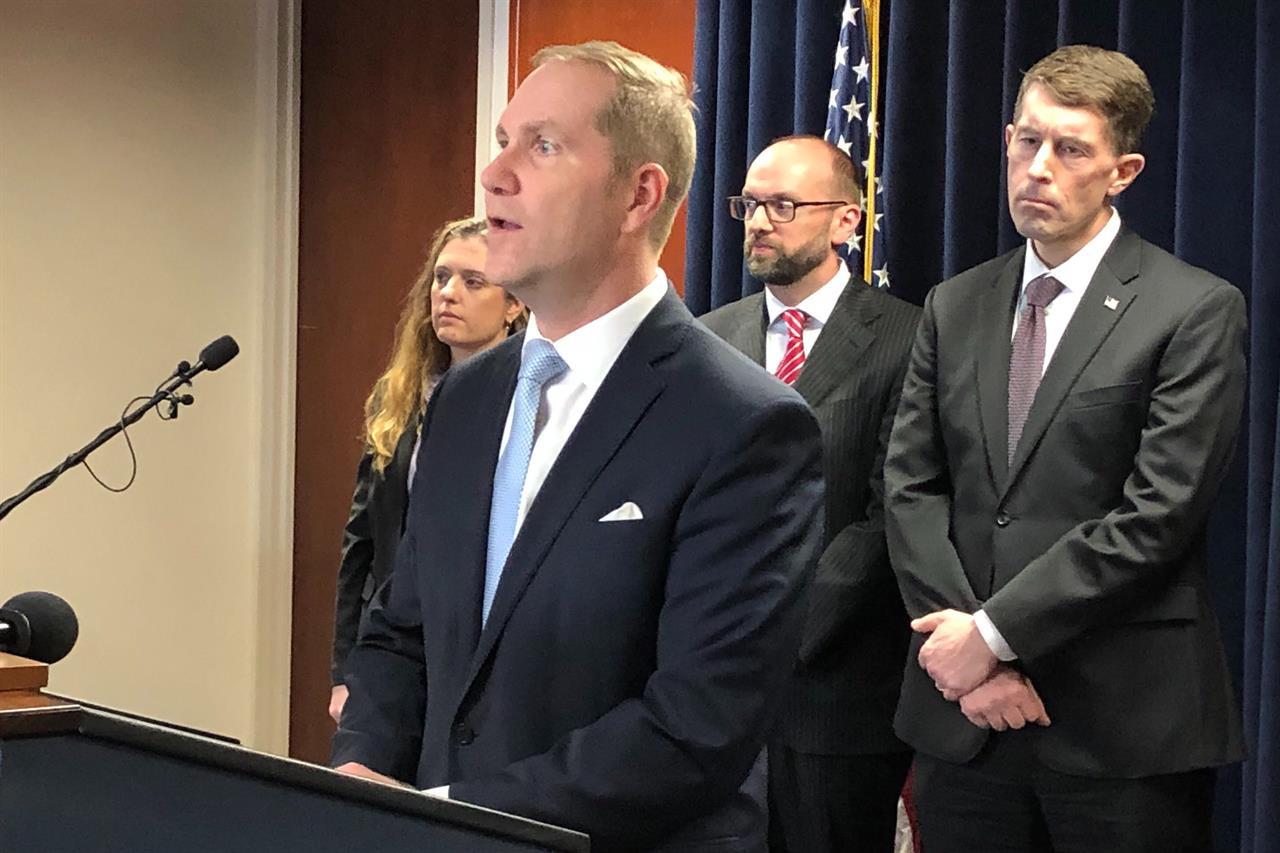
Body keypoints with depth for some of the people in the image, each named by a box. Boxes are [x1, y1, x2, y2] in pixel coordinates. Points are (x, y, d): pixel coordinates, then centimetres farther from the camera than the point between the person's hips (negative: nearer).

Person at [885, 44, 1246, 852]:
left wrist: (995, 632, -12)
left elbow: (1156, 516, -12)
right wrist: (963, 649, -7)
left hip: (1125, 726, -4)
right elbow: (912, 488, 7)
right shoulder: (954, 309, 12)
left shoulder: (1197, 311, -4)